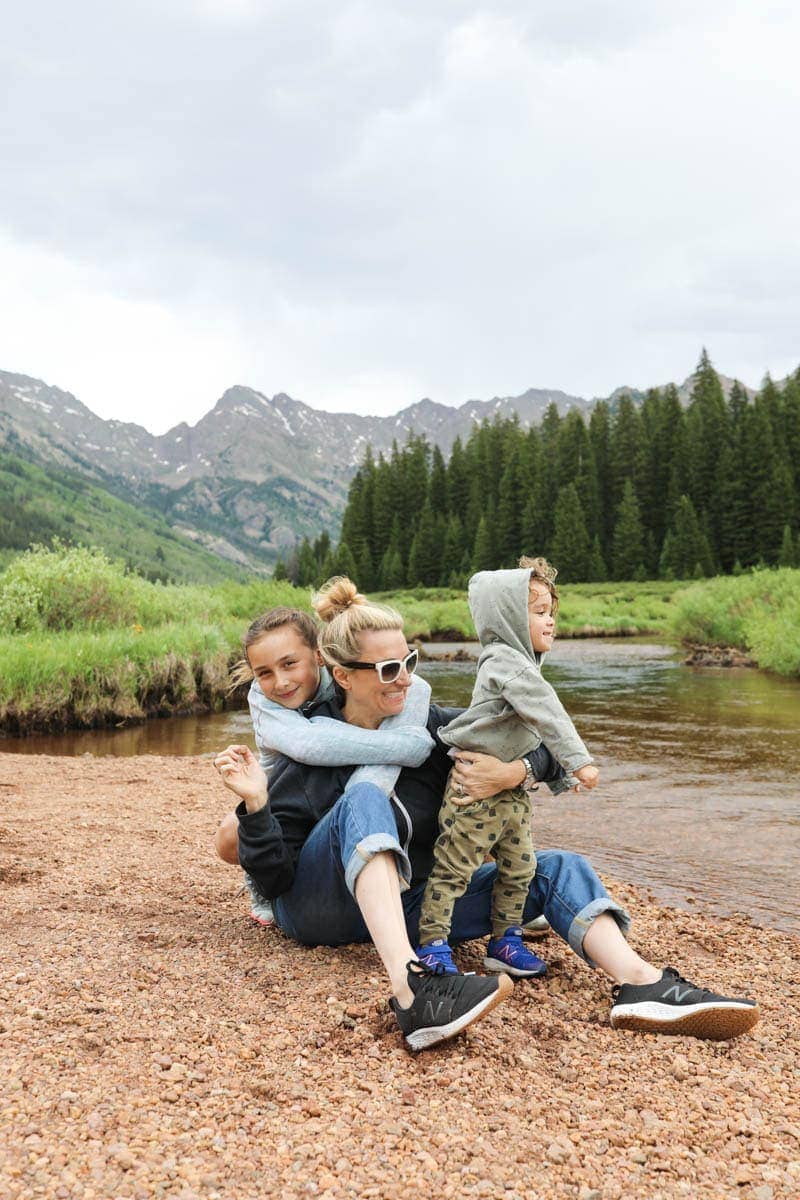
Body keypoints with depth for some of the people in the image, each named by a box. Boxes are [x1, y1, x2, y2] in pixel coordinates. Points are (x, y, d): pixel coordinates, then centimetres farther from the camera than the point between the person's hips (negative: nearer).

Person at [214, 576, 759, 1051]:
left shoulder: (428, 724, 0)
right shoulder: (311, 749, -9)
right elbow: (274, 875, -11)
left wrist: (515, 771, -21)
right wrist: (256, 804, -28)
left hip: (407, 907, 5)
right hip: (320, 907, -5)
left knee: (556, 868, -7)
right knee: (364, 799, -34)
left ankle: (642, 983, -35)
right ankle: (412, 990, -53)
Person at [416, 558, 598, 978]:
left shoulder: (519, 663, 16)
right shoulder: (506, 662, -17)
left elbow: (533, 730, 22)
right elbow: (548, 715, -27)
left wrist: (560, 771, 20)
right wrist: (579, 760, -30)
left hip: (514, 791, 10)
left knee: (519, 868, 14)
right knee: (453, 867, -1)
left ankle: (505, 941, 26)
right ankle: (432, 944, 7)